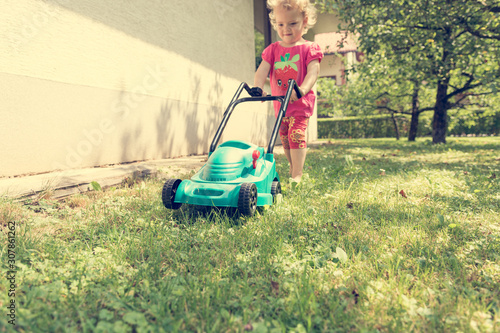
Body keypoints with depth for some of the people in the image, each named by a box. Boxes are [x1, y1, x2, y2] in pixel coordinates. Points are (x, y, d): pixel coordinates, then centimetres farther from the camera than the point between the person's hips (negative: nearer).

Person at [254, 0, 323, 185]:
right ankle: (293, 168, 34)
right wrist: (258, 88, -26)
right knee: (284, 138, 14)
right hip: (280, 103, 5)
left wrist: (302, 89, -37)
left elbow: (313, 72, -18)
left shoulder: (308, 48, -4)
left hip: (300, 103, -5)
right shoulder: (273, 49, 7)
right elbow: (262, 70, -6)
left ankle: (297, 175, -14)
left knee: (296, 135, -17)